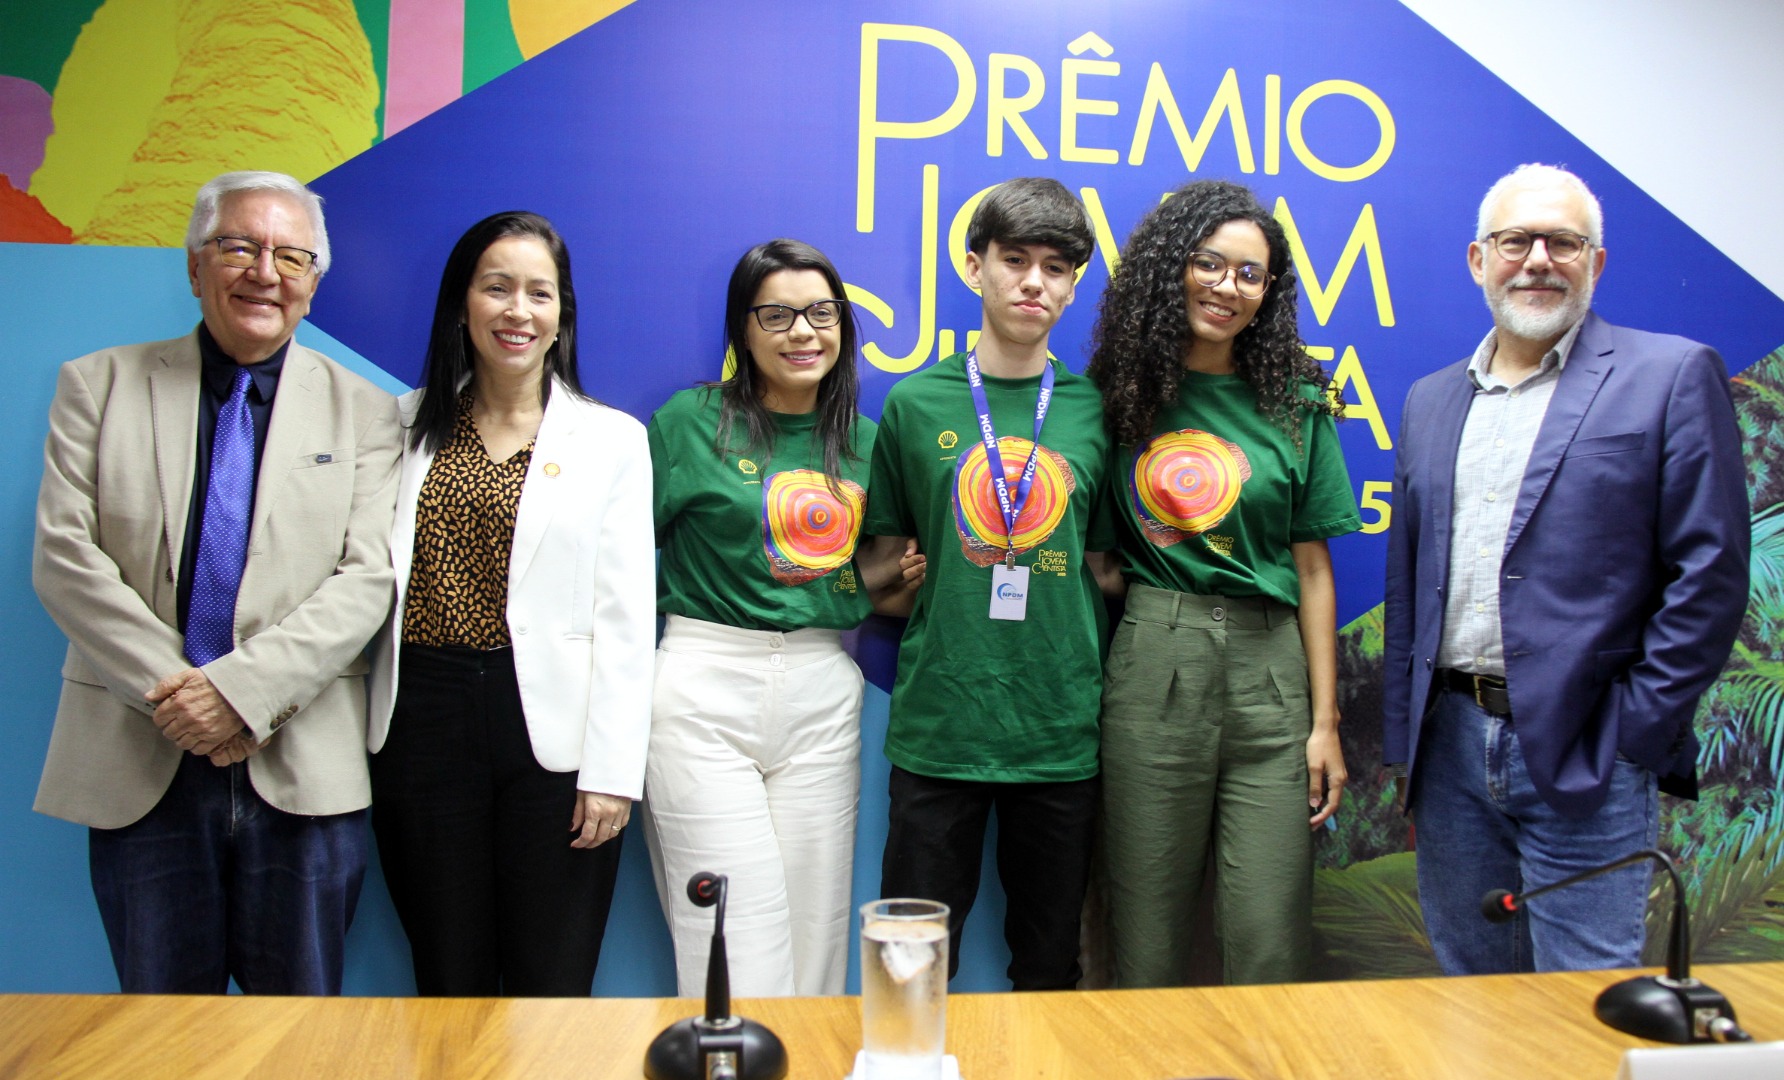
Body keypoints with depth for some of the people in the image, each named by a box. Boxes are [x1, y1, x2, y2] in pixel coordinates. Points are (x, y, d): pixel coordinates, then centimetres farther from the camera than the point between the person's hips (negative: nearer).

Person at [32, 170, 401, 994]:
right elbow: (64, 559, 0)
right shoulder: (98, 386, 9)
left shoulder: (362, 410, 7)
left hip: (303, 772, 0)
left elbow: (367, 578, -3)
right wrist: (174, 694, -10)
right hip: (139, 768, 1)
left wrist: (244, 688, -15)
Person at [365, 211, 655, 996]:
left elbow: (624, 617, -1)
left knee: (552, 990, 4)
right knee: (448, 986, 12)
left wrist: (611, 770, -7)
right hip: (425, 720, 2)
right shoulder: (407, 426, 10)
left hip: (552, 726, -2)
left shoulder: (610, 439, 3)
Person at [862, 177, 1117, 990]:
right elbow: (882, 565, 11)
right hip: (938, 722, -1)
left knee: (1049, 967, 14)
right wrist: (907, 576, -8)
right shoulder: (917, 403, 3)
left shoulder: (1096, 411, 6)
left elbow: (1106, 568, 11)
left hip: (1063, 729, 1)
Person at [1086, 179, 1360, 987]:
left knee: (1268, 940, 0)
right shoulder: (1122, 394, 7)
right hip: (1150, 662, 0)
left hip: (1268, 671, 1)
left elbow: (1311, 569, 7)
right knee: (1147, 927, 6)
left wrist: (1325, 722, 4)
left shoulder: (1294, 405, 7)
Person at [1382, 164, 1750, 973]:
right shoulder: (1430, 401, 13)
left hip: (1583, 756, -5)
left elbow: (1711, 571, -6)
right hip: (1452, 747, 5)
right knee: (1466, 989, 15)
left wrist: (1637, 732, -10)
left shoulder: (1671, 376, -2)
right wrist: (1403, 743, 11)